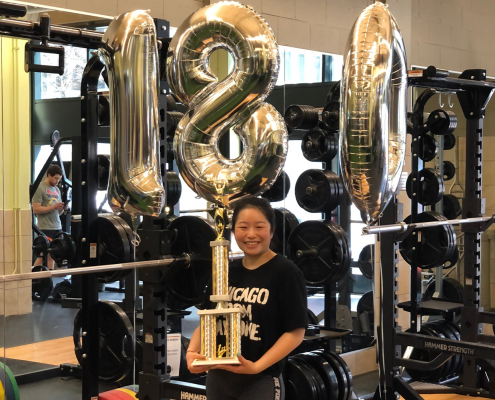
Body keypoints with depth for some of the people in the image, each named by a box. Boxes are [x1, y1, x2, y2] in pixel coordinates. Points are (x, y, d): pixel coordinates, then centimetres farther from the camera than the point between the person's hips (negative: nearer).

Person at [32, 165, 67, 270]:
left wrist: (63, 208, -3)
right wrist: (53, 207, -18)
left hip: (57, 227, 7)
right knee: (42, 256, -7)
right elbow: (36, 209, -13)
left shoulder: (57, 190, 17)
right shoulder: (40, 188, -6)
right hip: (45, 227, -7)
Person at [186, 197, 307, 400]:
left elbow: (295, 332, -12)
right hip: (217, 379, 6)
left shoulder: (285, 272, -9)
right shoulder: (225, 271, 9)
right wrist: (192, 351, -10)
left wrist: (257, 366, -23)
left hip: (260, 382, -6)